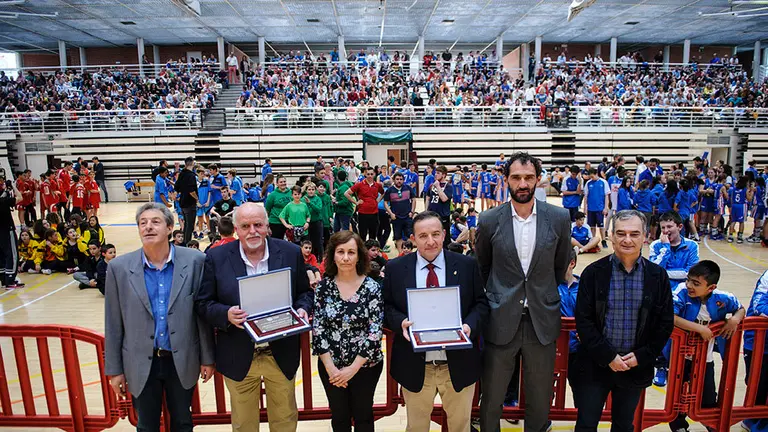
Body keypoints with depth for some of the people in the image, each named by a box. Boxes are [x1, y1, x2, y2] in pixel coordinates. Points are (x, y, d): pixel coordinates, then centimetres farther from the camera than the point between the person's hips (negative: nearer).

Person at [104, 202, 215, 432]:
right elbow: (113, 324, -1)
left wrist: (207, 358, -1)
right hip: (141, 363, 1)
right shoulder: (119, 267, -7)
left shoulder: (194, 261, -10)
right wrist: (114, 369, 2)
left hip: (183, 360, 0)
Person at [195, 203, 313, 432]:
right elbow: (203, 303, -4)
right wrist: (226, 314, -23)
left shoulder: (291, 253, -6)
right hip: (239, 358, 0)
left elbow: (305, 292, 5)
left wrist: (302, 309, -16)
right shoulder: (217, 258, -8)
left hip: (281, 355, 1)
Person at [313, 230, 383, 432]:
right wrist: (330, 367, -11)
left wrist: (353, 367, -15)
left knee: (363, 415, 16)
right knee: (339, 416, 18)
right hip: (331, 366, 2)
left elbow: (375, 331, -13)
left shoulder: (372, 287, -12)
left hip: (365, 365, -1)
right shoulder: (323, 286, -6)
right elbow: (317, 329, -6)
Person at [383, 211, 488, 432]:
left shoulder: (467, 265, -3)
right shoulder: (395, 268, -4)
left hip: (458, 365, 1)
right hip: (414, 366, 0)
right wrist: (400, 322, -18)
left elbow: (481, 303, 1)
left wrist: (470, 325, -17)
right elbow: (386, 306, 2)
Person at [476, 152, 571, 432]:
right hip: (501, 320, 0)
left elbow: (560, 266, 11)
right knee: (491, 398, 12)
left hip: (542, 320, 1)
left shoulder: (559, 218, -3)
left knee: (540, 400, 15)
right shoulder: (490, 220, -5)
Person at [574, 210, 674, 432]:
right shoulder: (593, 273, -8)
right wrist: (607, 356, -13)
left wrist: (642, 356, -7)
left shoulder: (657, 276, -2)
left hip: (636, 366, 2)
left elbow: (665, 323, 2)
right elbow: (583, 320, -9)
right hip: (596, 364, -2)